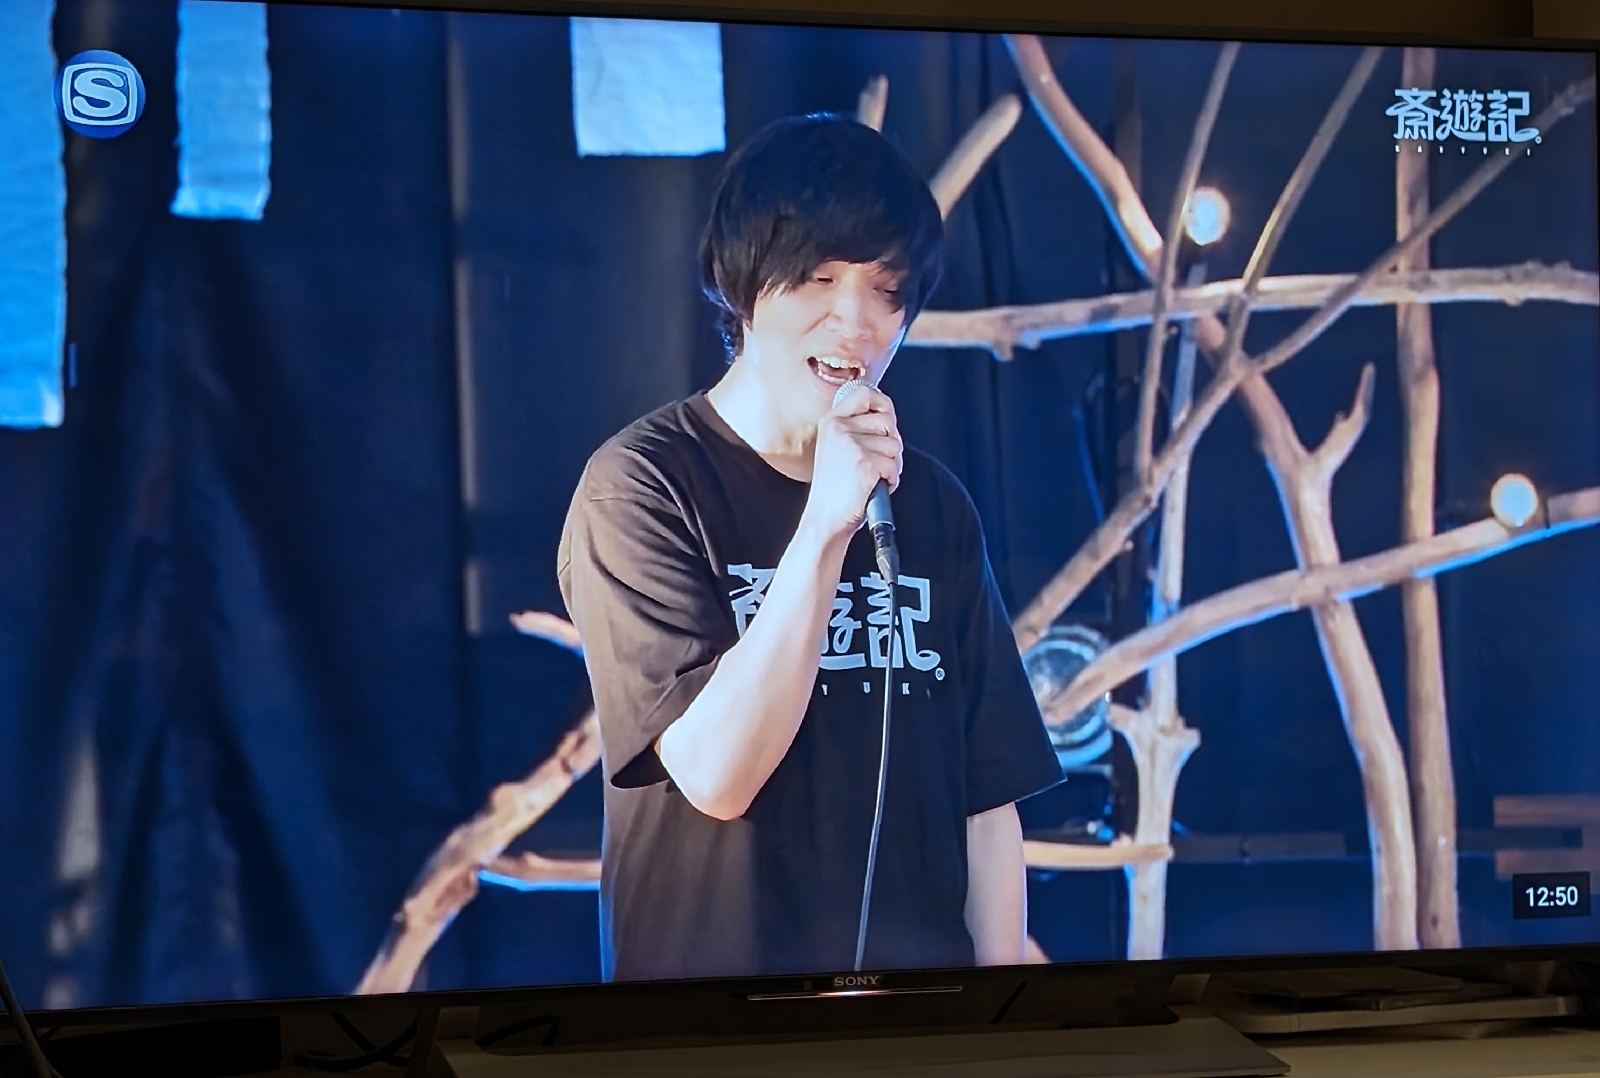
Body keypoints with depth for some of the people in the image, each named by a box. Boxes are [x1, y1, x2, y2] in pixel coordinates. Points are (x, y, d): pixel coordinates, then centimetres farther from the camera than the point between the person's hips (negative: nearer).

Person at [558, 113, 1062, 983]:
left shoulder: (934, 505, 2)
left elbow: (987, 795, 3)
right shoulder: (642, 484, -11)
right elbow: (717, 775, -20)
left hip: (925, 957, 5)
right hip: (711, 962, -4)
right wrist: (825, 527, -24)